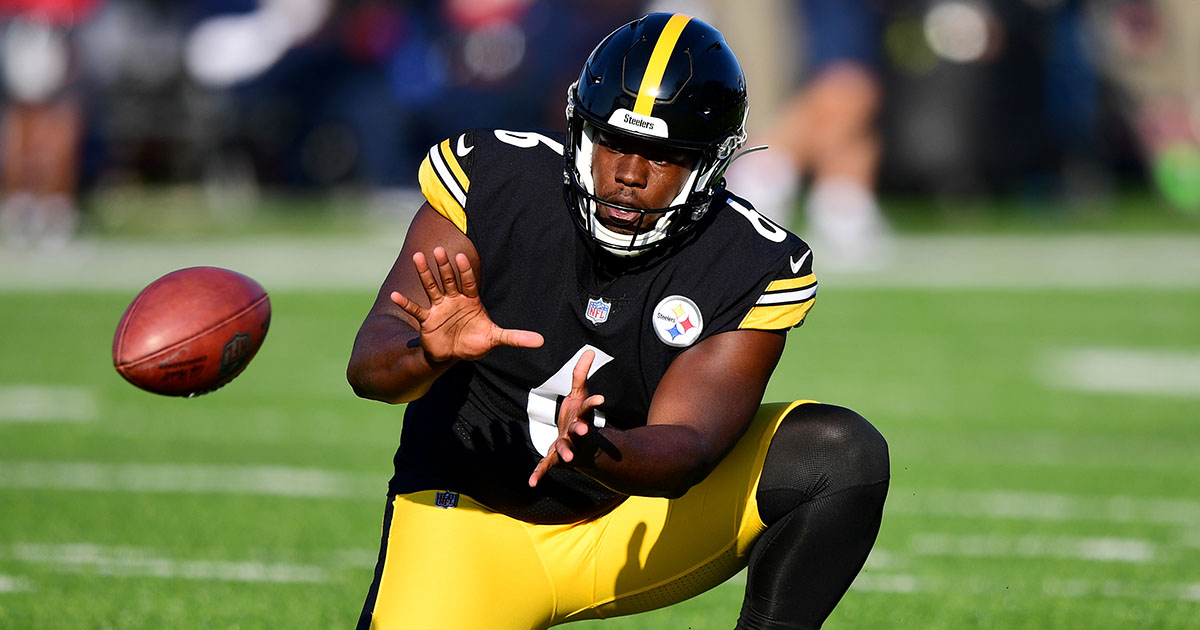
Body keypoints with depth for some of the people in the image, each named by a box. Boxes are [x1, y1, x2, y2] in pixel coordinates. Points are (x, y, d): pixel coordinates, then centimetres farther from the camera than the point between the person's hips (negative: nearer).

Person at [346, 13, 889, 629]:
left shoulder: (754, 270, -15)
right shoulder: (494, 180, -16)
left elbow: (687, 449, -24)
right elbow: (370, 365, -20)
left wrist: (593, 449, -46)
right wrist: (432, 353, -44)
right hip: (469, 511, -1)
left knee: (843, 455, -21)